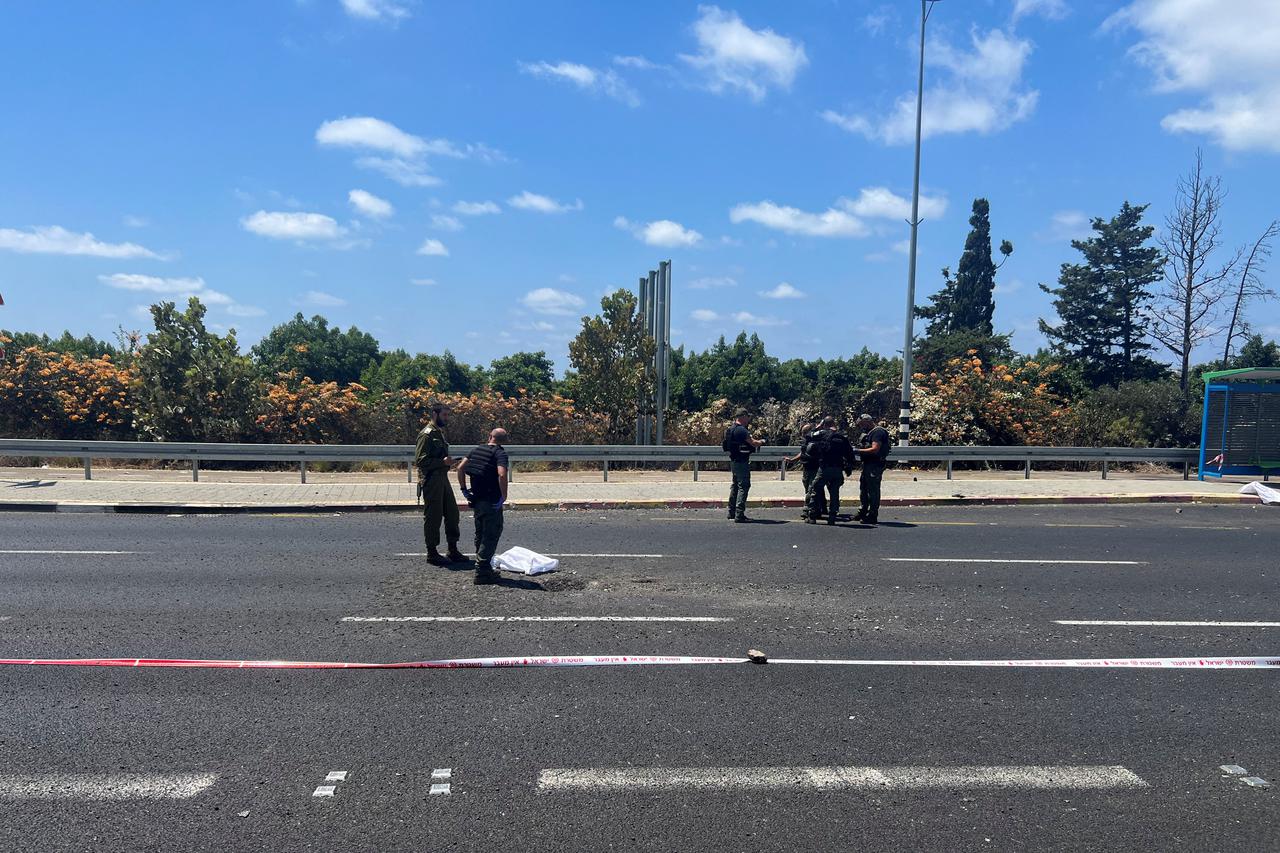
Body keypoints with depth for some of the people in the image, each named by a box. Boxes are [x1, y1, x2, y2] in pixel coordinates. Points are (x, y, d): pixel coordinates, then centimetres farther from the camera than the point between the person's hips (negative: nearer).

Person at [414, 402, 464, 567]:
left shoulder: (440, 432, 15)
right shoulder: (427, 434, -14)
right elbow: (420, 460, -20)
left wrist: (447, 462, 9)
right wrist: (442, 462, -24)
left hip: (442, 479, 9)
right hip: (431, 481, -9)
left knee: (452, 513, 12)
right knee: (433, 517, -1)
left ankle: (453, 550, 21)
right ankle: (432, 553, 9)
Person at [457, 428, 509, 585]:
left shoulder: (477, 449, 10)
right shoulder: (500, 453, -11)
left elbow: (460, 468, 7)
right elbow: (502, 475, -27)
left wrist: (463, 489, 10)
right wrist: (504, 496, -18)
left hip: (476, 500, 7)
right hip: (491, 502, -7)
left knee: (481, 534, 18)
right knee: (491, 535, 0)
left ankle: (482, 566, 27)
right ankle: (482, 571, -1)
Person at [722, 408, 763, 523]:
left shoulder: (731, 429, 12)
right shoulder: (741, 430, -18)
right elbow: (753, 443, -20)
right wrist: (761, 442, 0)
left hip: (733, 461, 10)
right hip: (742, 462, -10)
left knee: (735, 486, 17)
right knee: (743, 486, -8)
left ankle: (731, 513, 23)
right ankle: (739, 515, -11)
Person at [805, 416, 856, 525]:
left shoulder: (820, 434, -2)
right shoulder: (842, 436, 8)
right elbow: (850, 453, 7)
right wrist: (849, 467, 16)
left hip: (824, 468, -3)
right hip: (838, 469, 3)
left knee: (815, 491, 8)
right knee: (834, 493, 13)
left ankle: (812, 517, 6)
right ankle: (832, 518, 10)